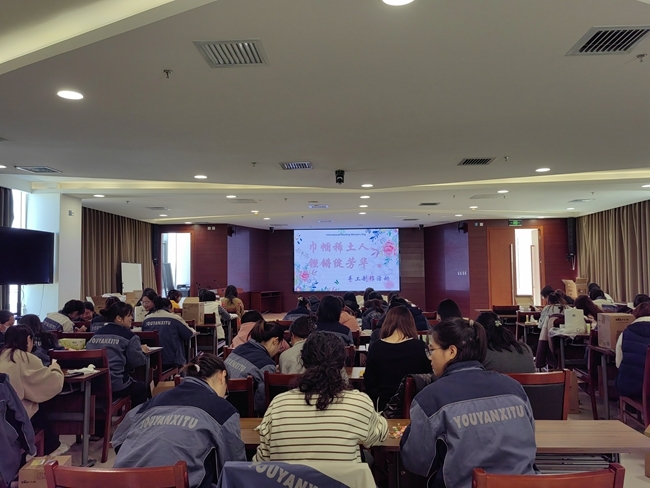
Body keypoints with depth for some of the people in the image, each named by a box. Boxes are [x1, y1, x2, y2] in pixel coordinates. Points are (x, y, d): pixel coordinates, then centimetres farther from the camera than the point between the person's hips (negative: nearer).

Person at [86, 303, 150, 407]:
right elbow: (137, 361, -9)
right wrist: (142, 351, 14)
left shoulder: (97, 333, 10)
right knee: (142, 387, 24)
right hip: (116, 386, -6)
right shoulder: (129, 336, -7)